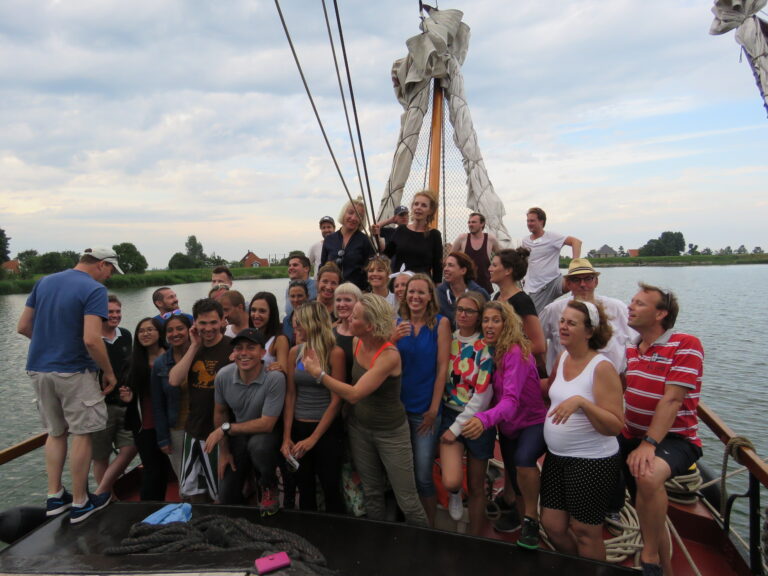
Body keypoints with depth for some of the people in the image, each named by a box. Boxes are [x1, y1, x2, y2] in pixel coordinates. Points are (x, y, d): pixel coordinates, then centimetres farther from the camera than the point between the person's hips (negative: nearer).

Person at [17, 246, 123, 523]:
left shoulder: (43, 282, 9)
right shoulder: (94, 290, -14)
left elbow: (23, 327, 11)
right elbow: (91, 339, -23)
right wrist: (109, 372, -11)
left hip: (38, 369, 7)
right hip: (73, 372, -7)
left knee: (55, 432, 19)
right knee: (82, 434, 5)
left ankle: (54, 496, 25)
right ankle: (79, 503, 14)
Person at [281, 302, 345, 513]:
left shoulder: (335, 353, -12)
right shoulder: (295, 352, 2)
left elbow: (336, 400, -12)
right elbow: (290, 395, 3)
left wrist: (313, 438, -12)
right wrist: (286, 436, -4)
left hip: (327, 430, -4)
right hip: (298, 428, 4)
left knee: (331, 488, 7)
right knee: (304, 489, 15)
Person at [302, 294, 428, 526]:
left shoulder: (389, 355, -26)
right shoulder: (356, 343, -6)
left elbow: (354, 394, -28)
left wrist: (318, 373, -25)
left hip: (390, 431, -6)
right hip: (359, 426, 6)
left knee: (407, 500, 4)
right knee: (372, 494, 19)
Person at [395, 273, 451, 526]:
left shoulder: (440, 323, -6)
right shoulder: (397, 324, 2)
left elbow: (442, 367, -8)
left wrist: (434, 409, -10)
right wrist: (394, 340, -19)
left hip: (425, 410, -3)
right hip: (398, 406, 3)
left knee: (422, 475, 0)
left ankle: (428, 526, 22)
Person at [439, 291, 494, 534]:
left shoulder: (485, 347, -9)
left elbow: (483, 394, -12)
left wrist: (457, 427, -11)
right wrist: (450, 424, -1)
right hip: (449, 414, 2)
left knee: (476, 486, 9)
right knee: (451, 482, -15)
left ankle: (475, 537, 31)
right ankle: (455, 493, 22)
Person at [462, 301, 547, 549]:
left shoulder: (515, 352, -26)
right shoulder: (492, 351, -4)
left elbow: (511, 399, -38)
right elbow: (496, 393, 1)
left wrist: (484, 419, -54)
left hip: (533, 422, -7)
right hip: (508, 426, 7)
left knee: (524, 459, -34)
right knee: (513, 474, 19)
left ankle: (531, 519, -11)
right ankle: (519, 515, 47)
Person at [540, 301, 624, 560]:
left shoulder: (602, 368, -17)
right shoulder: (562, 359, 3)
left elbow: (616, 426, -20)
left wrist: (582, 402, -33)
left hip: (592, 462, -7)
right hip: (556, 457, 7)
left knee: (585, 533, 9)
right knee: (552, 525, 13)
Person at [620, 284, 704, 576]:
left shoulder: (685, 345, -14)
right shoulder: (631, 349, 9)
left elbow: (672, 400, -22)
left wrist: (648, 444, -28)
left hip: (673, 439, -8)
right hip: (631, 435, 8)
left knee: (648, 475, -36)